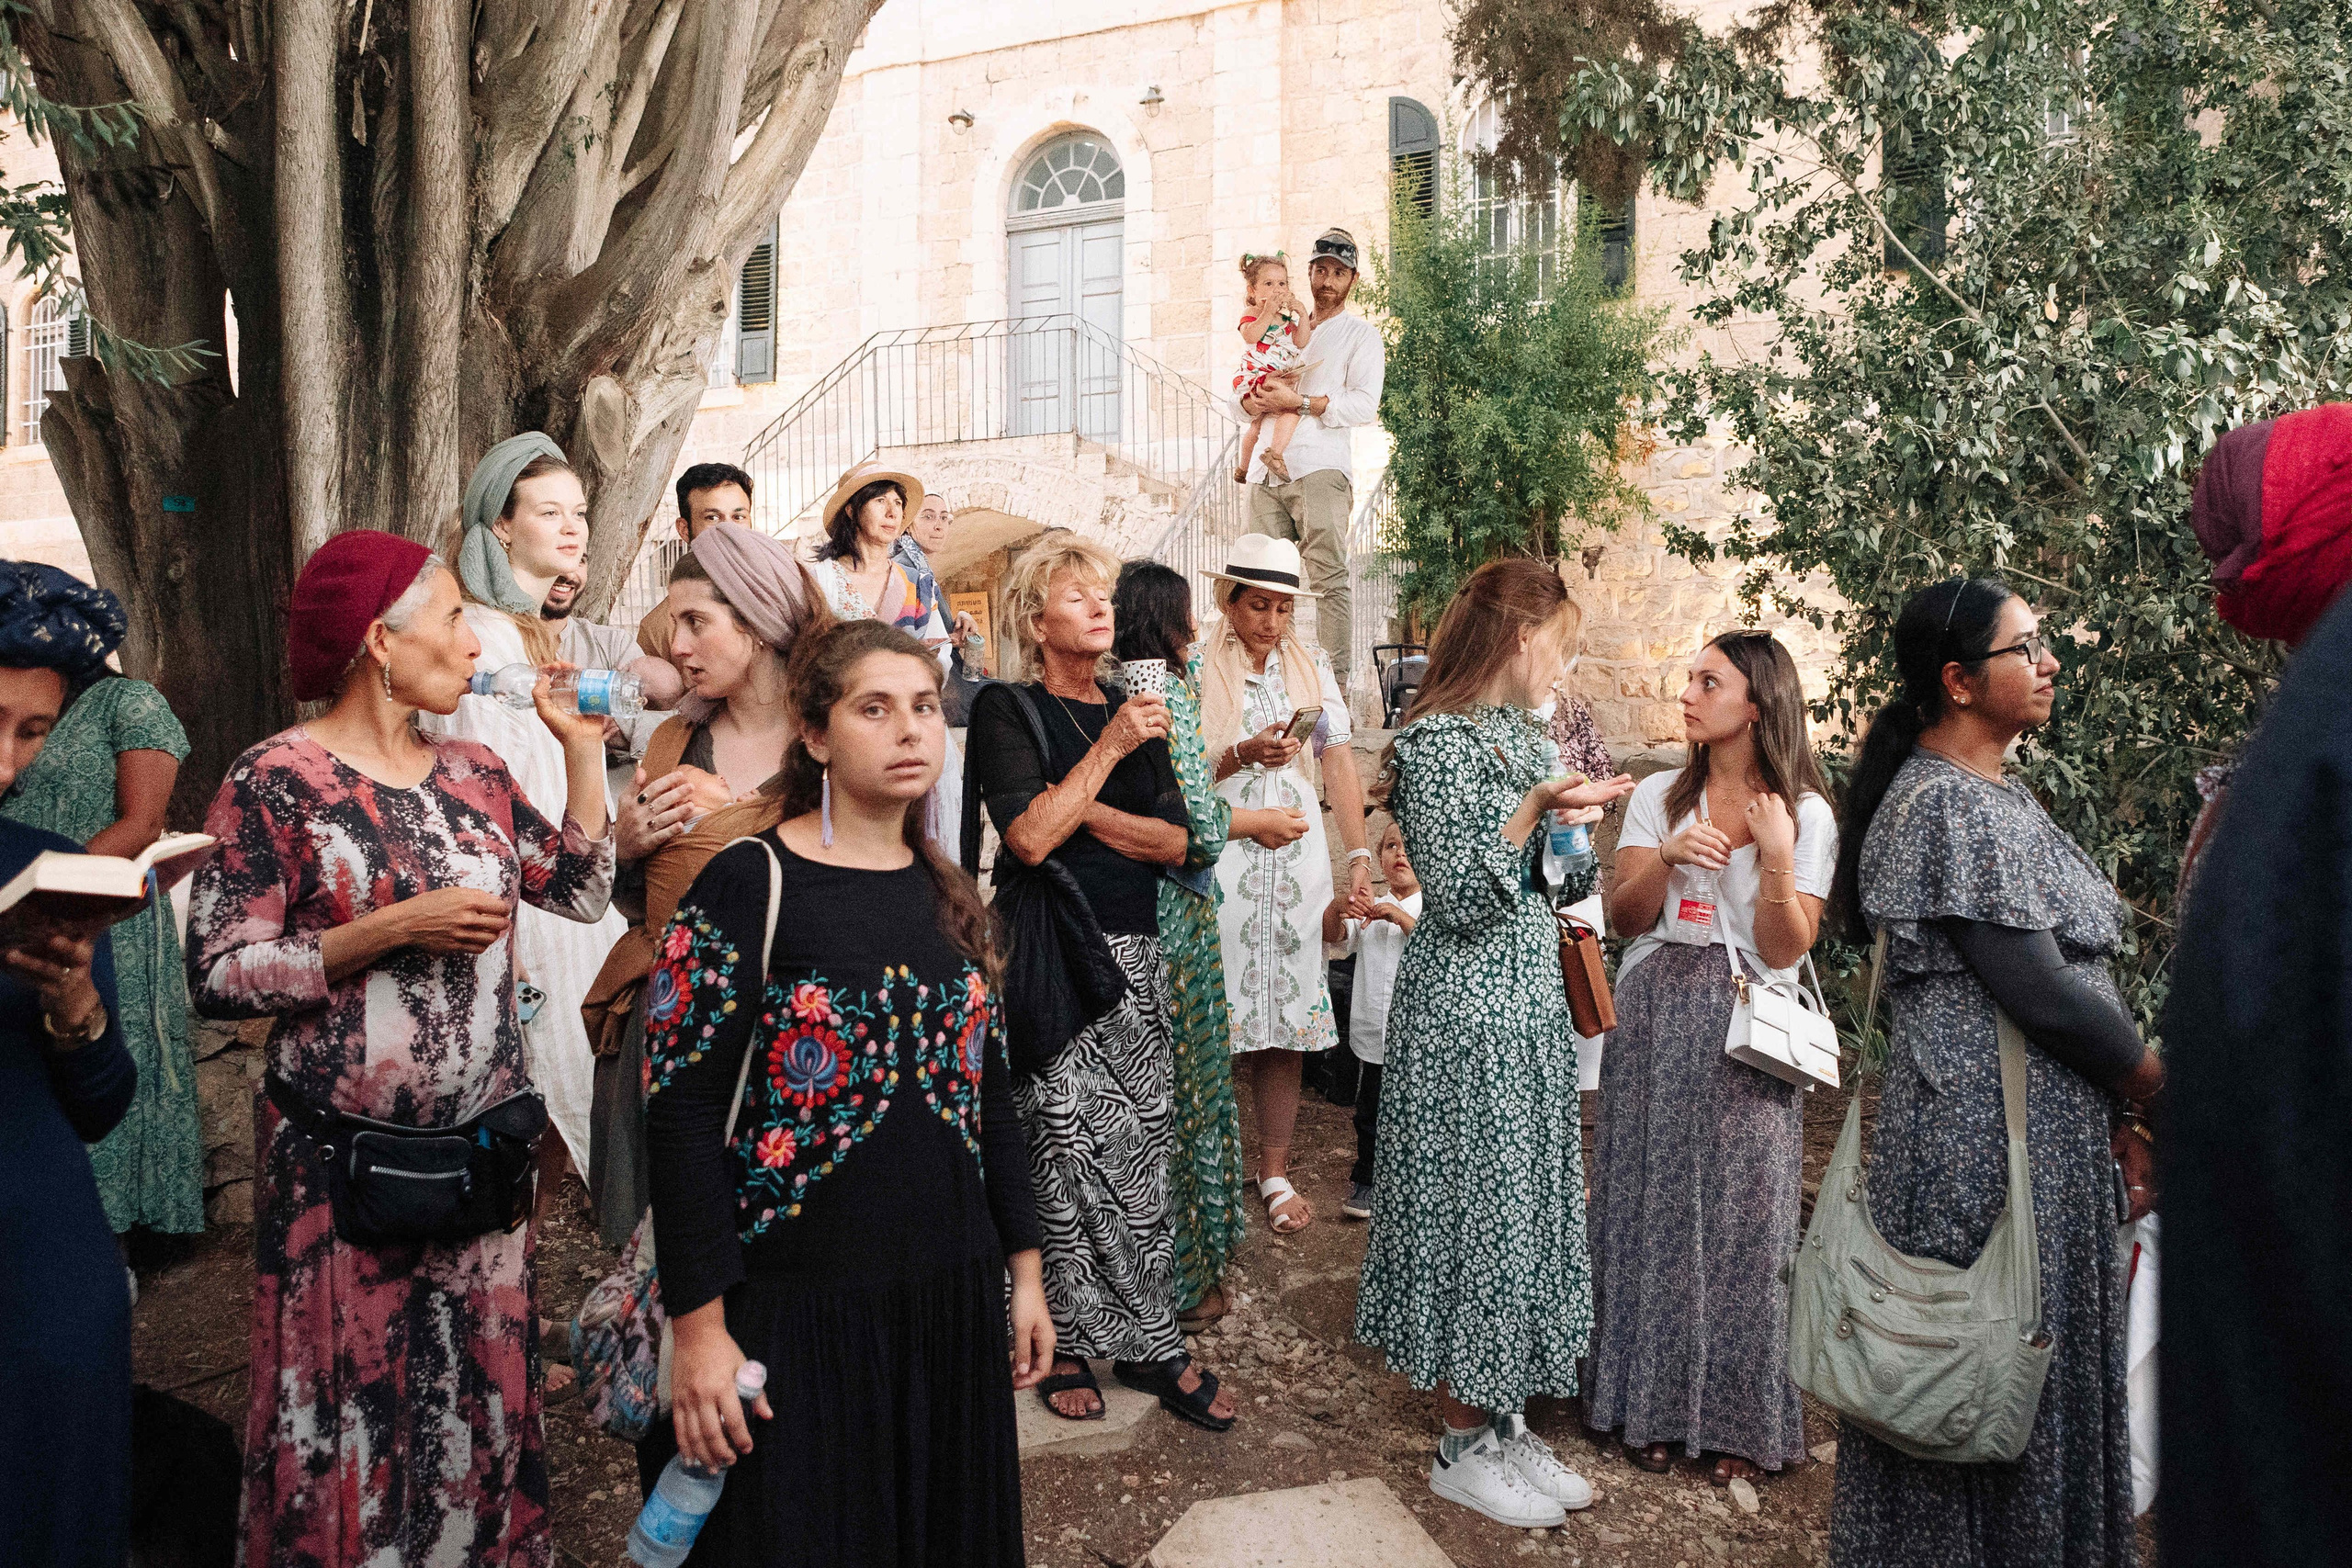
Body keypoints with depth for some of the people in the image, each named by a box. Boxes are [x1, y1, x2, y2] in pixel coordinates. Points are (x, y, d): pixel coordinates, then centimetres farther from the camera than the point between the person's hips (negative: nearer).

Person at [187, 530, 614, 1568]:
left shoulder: (474, 773, 7)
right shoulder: (278, 780, -10)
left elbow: (581, 892, 7)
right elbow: (216, 975, -13)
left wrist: (581, 749, 3)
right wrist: (395, 929, -21)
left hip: (484, 1149, 5)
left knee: (481, 1389, 15)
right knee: (348, 1405, 8)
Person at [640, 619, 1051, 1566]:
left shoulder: (949, 896, 8)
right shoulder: (749, 885, -11)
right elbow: (683, 1116, -13)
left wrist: (1025, 1269, 13)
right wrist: (699, 1326, -15)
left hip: (953, 1300, 6)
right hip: (797, 1310, -5)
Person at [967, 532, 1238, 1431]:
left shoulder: (1133, 711, 14)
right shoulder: (1007, 711, -2)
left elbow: (1177, 841, 5)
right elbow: (1027, 836, -16)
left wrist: (1084, 814, -7)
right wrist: (1108, 751, -13)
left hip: (1135, 957, 5)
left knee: (1140, 1151, 7)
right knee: (1066, 1151, -2)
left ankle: (1141, 1342, 16)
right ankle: (1066, 1344, 14)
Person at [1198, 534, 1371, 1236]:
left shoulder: (1313, 669, 12)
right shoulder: (1196, 671, 1)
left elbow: (1340, 763, 9)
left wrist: (1360, 853, 0)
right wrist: (1244, 754, -18)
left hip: (1295, 861, 3)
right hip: (1217, 863, -3)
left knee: (1286, 1018, 6)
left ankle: (1274, 1169, 17)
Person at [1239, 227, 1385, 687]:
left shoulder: (1361, 334, 11)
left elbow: (1365, 405, -4)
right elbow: (1250, 387, 27)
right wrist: (1250, 401, 1)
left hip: (1320, 468, -5)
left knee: (1330, 580, -12)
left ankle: (1336, 685, -15)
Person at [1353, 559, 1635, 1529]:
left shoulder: (1516, 732, 12)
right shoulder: (1441, 739, -16)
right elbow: (1460, 897, -21)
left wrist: (1574, 808, 15)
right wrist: (1537, 806, -27)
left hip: (1528, 1006, 9)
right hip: (1466, 1016, -9)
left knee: (1525, 1201, 13)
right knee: (1476, 1208, 0)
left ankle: (1505, 1425, 26)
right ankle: (1463, 1446, 16)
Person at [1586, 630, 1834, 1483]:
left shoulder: (1804, 813, -1)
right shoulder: (1659, 796, 7)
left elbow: (1786, 950, -6)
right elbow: (1624, 918, 1)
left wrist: (1775, 858, -19)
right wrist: (1664, 861, -16)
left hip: (1745, 1034, -2)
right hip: (1654, 1021, 3)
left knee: (1740, 1214, 1)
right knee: (1650, 1205, 6)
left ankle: (1735, 1416, 17)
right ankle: (1649, 1402, 20)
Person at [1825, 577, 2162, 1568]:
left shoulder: (1993, 794, 13)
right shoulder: (1945, 805, -18)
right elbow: (2036, 985, -20)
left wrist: (2127, 1085, 8)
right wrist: (2162, 1084, -7)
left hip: (2043, 1122, 10)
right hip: (1987, 1131, -10)